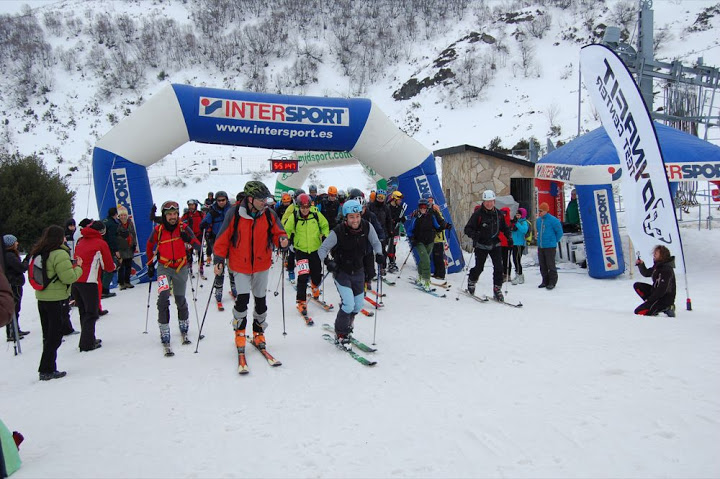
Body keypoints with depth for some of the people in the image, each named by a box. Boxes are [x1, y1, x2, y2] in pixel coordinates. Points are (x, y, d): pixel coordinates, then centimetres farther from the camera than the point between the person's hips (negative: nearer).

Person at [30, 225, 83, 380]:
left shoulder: (38, 253, 8)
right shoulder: (60, 254, -16)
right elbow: (69, 277, -19)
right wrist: (78, 267, -1)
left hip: (41, 299, 8)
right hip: (57, 299, -7)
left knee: (48, 335, 15)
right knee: (55, 335, 1)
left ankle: (48, 369, 21)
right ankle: (47, 370, 2)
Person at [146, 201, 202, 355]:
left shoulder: (183, 228, -7)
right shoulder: (158, 230, -5)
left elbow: (197, 244, -11)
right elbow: (149, 247, 12)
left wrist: (188, 239, -30)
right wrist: (150, 265, 13)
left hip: (181, 268, 1)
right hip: (164, 268, -1)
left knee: (180, 300, 10)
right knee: (163, 297, -20)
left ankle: (184, 328, 35)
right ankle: (164, 335, -12)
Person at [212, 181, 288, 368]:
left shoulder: (269, 214, -7)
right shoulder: (235, 214, -13)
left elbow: (277, 233, 2)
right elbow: (223, 238, -5)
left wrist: (282, 240, -21)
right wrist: (219, 260, -7)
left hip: (262, 265, 3)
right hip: (240, 265, -3)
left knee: (260, 300, 12)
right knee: (242, 298, -15)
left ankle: (259, 332, 32)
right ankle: (239, 332, 8)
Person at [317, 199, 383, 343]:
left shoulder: (367, 227, -13)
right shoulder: (338, 232, -23)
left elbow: (375, 242, 2)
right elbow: (322, 249, -14)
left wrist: (378, 254, -18)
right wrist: (327, 261, -33)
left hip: (358, 272, 5)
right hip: (341, 272, -4)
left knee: (358, 305, 12)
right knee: (348, 304, -16)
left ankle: (347, 324, 43)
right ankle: (340, 334, 8)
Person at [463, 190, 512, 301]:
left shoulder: (498, 214, 3)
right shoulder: (478, 214, -11)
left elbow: (504, 227, 17)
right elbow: (468, 228, -12)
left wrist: (508, 236, 0)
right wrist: (474, 234, -31)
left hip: (495, 245, 3)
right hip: (481, 246, -3)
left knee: (498, 267, -7)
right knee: (479, 267, 5)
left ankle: (497, 290, 3)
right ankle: (471, 280, 36)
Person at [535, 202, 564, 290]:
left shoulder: (553, 220, -11)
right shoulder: (538, 220, 9)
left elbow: (559, 232, -4)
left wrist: (553, 241, 3)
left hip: (550, 246, -7)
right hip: (540, 246, 7)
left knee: (550, 265, -3)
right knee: (542, 265, 11)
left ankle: (552, 282, 5)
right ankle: (545, 281, 21)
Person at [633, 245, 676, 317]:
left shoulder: (667, 270, -23)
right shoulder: (657, 266, 5)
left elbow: (662, 290, -26)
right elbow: (646, 273, 20)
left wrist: (649, 299, -20)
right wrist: (641, 265, 1)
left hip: (665, 298, -9)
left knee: (638, 311, -13)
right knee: (637, 285, 7)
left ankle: (665, 308, -7)